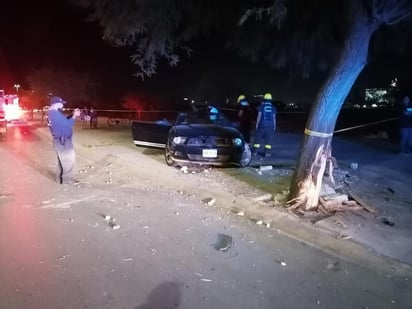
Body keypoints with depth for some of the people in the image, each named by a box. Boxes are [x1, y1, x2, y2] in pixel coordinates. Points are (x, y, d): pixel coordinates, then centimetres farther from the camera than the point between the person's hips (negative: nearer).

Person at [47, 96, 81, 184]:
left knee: (62, 160, 20)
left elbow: (64, 120, 14)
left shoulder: (52, 113, 10)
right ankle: (67, 179, 12)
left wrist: (73, 115, 3)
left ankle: (60, 178, 29)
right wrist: (74, 116, -14)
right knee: (69, 160, 2)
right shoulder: (55, 114, -24)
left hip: (60, 140, 10)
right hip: (63, 141, -10)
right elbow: (67, 124, -24)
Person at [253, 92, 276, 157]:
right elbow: (274, 117, 6)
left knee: (258, 137, 7)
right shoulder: (273, 108, 6)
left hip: (262, 125, -1)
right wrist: (274, 126, 11)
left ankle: (255, 151, 9)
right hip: (270, 125, 1)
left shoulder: (261, 106, 0)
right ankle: (267, 152, 0)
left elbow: (259, 116, -3)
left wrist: (257, 124, 3)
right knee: (269, 139, 3)